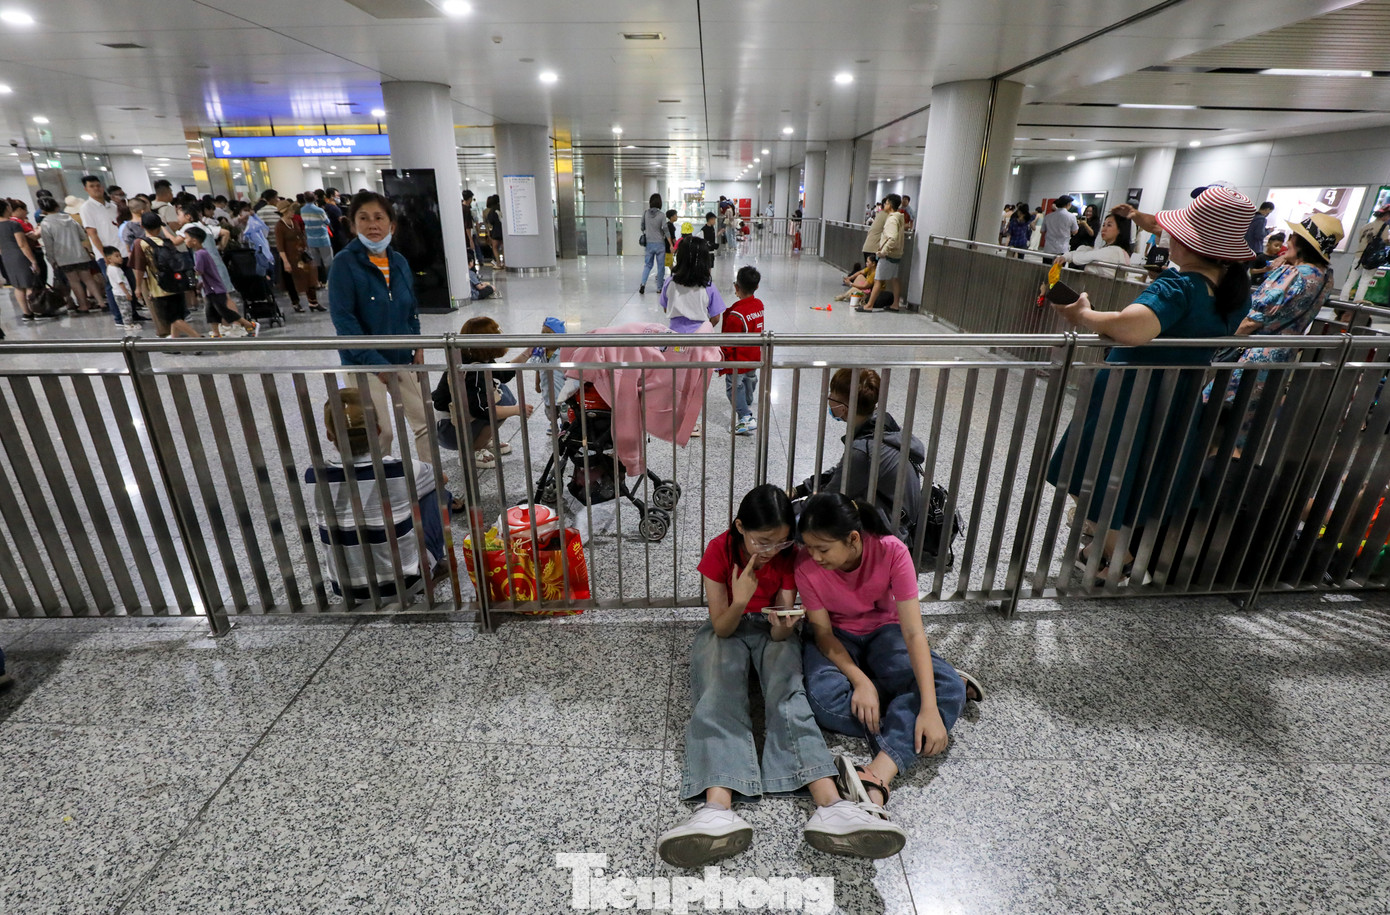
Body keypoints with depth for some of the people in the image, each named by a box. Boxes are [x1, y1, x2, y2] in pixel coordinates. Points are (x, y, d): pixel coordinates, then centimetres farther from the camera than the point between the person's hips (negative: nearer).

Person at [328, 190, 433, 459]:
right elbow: (343, 318, -16)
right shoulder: (345, 263, -12)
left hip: (402, 358, 5)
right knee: (380, 433, -3)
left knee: (424, 420, 9)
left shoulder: (399, 261, 4)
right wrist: (375, 362, -20)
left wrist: (418, 346, 1)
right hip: (363, 364, -5)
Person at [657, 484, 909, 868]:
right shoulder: (720, 550, -17)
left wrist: (782, 625, -35)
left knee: (788, 694, -30)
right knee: (717, 697, -31)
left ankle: (830, 805, -50)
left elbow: (782, 629, -10)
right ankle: (718, 808, -52)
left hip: (771, 631, 1)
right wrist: (739, 602, -38)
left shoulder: (789, 555, -11)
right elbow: (721, 627, -16)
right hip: (726, 630, -1)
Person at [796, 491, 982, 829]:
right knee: (824, 695, -34)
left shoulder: (891, 552, -27)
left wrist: (930, 707, -36)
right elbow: (823, 632, -17)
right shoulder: (806, 565, -24)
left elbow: (913, 632, -28)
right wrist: (860, 680, -34)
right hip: (836, 638, 0)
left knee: (947, 687, -27)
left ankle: (877, 776, -40)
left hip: (883, 631, 1)